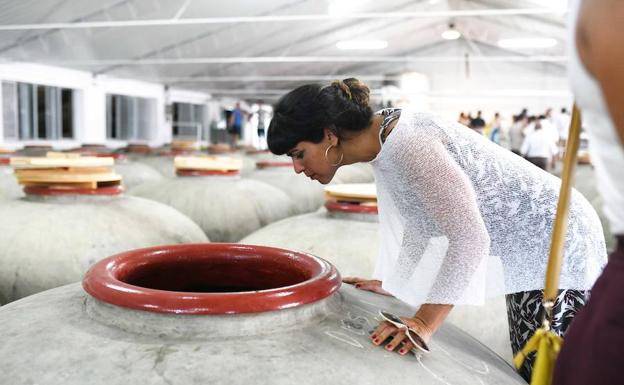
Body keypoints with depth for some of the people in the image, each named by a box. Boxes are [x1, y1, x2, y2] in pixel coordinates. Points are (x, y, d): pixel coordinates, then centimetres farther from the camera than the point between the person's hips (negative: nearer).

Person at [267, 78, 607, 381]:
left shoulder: (408, 144, -29)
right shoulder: (384, 145, 1)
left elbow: (470, 238, -32)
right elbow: (418, 222, 12)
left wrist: (425, 322, -30)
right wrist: (389, 284, 13)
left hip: (559, 241, -9)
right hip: (530, 256, 9)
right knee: (529, 370, 16)